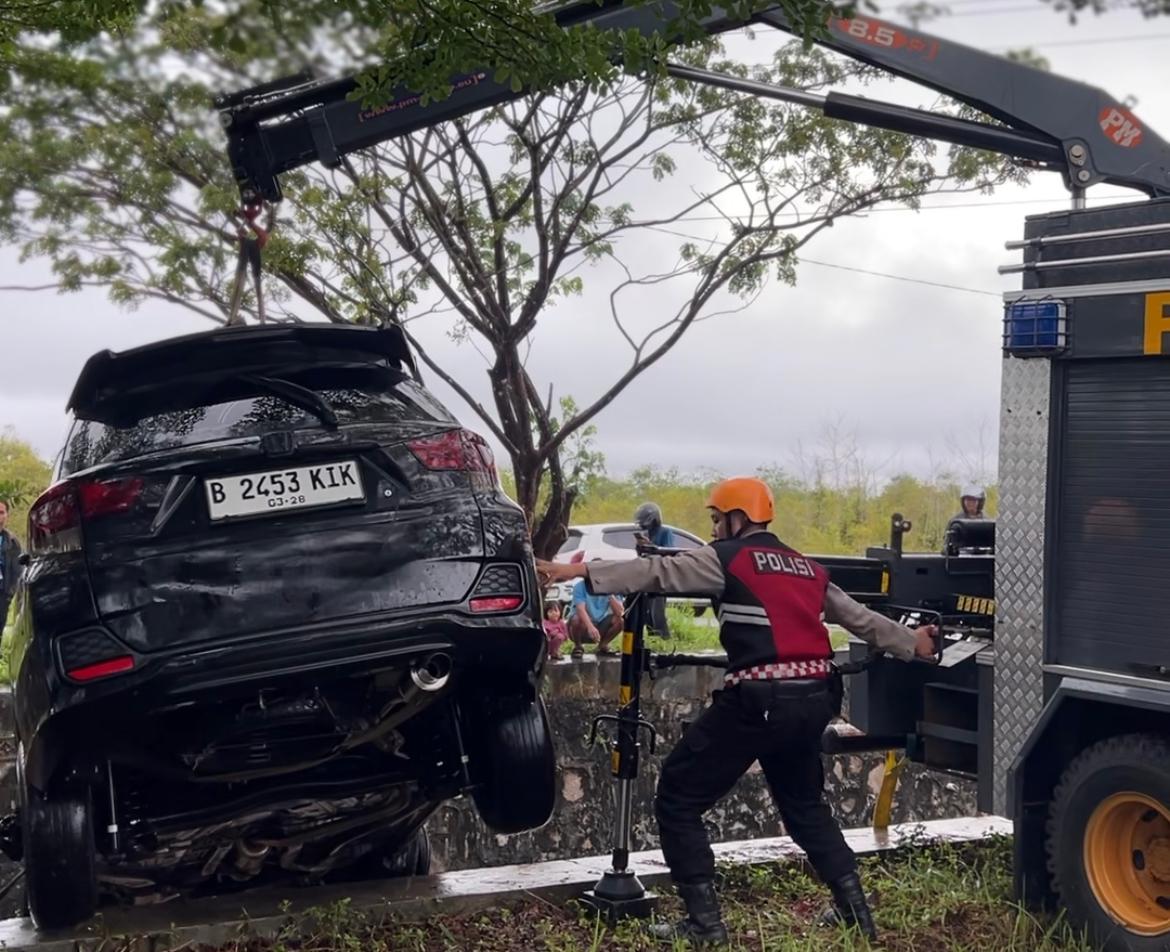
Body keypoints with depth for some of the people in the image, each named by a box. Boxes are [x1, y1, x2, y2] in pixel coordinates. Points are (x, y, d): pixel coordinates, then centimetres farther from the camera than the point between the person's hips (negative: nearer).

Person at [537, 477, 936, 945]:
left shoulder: (727, 558, 0)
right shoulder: (807, 568, 21)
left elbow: (656, 571, -9)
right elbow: (859, 615, 31)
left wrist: (580, 572, -12)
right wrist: (910, 643, 46)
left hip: (759, 699, -8)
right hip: (813, 700, 8)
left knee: (678, 799, 4)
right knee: (805, 804, 28)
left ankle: (705, 920, 1)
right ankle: (855, 911, 26)